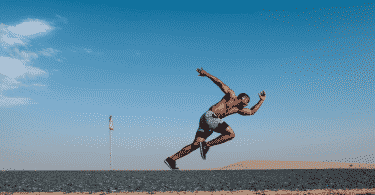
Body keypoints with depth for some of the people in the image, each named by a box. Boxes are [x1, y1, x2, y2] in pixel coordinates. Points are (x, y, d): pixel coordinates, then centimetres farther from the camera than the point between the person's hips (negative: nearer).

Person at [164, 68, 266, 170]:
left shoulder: (239, 109, 25)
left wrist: (262, 100, 31)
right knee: (230, 134, -14)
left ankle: (171, 159, -3)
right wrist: (206, 74, -5)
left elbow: (252, 111, 31)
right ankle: (206, 145, -14)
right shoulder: (231, 95, 5)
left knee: (196, 144, -1)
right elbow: (220, 83, 1)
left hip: (212, 120, 8)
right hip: (209, 116, -8)